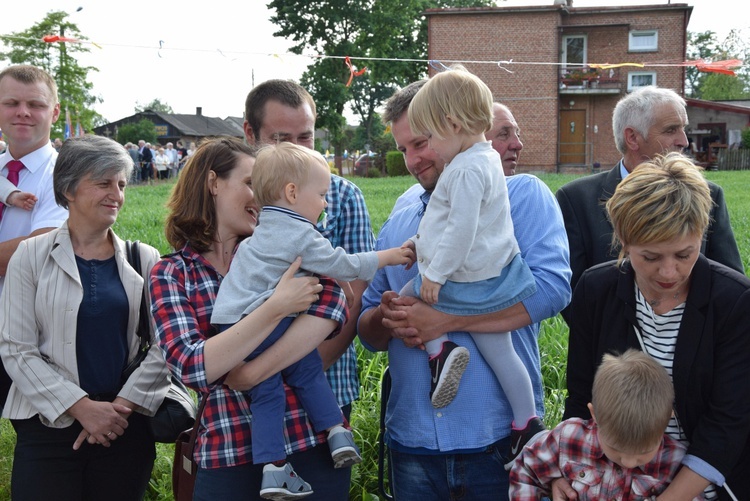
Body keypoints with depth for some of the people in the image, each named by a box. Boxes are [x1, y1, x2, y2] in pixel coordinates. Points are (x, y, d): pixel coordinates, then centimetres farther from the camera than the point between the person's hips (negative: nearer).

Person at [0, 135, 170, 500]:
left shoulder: (144, 260, 6)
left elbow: (163, 345, 0)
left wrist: (123, 404, -11)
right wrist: (82, 407, -13)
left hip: (127, 424, 2)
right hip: (49, 425, -1)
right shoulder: (32, 256, 0)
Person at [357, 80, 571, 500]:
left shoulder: (522, 195, -2)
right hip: (412, 438, 4)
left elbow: (553, 286, -18)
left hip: (497, 436, -4)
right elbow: (369, 335, 14)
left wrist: (444, 319, -19)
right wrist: (386, 319, -10)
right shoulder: (397, 226, 13)